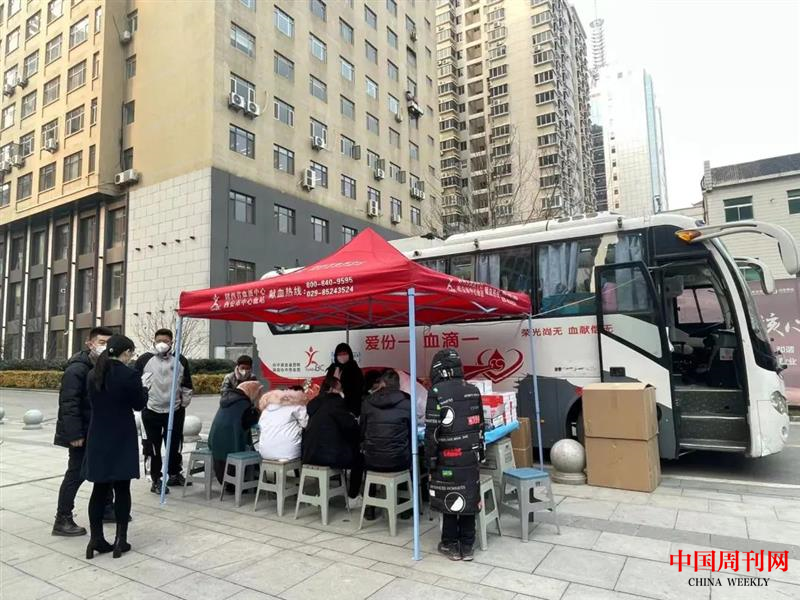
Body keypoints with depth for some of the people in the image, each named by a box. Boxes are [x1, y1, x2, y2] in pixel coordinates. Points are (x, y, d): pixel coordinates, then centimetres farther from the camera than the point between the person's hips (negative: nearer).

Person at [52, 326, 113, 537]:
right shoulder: (77, 369, -18)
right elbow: (68, 403, -22)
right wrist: (74, 434, -24)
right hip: (82, 433, -8)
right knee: (76, 474, 0)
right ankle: (62, 520, 13)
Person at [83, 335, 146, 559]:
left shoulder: (94, 374, 3)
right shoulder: (129, 375, -16)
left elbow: (93, 401, 13)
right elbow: (139, 404, -5)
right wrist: (143, 389, 11)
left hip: (98, 437, 5)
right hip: (122, 439, -5)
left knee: (99, 489, 12)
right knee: (122, 489, 5)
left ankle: (96, 539, 15)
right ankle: (120, 540, 9)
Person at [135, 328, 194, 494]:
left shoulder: (181, 361, 3)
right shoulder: (144, 360, -3)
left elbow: (187, 385, 10)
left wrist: (184, 403, 7)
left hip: (175, 410, 2)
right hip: (151, 411, -2)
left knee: (175, 445, 11)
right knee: (154, 447, 4)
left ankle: (175, 474, 30)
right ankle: (156, 480, 16)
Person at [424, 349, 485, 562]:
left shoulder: (437, 392, -13)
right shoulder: (473, 391, 5)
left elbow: (432, 430, -13)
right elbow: (480, 424, 9)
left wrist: (430, 460, -4)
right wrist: (479, 453, 17)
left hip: (449, 458, -5)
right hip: (471, 456, 5)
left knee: (449, 501, 8)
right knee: (469, 499, 12)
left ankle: (450, 545, 19)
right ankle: (467, 546, 21)